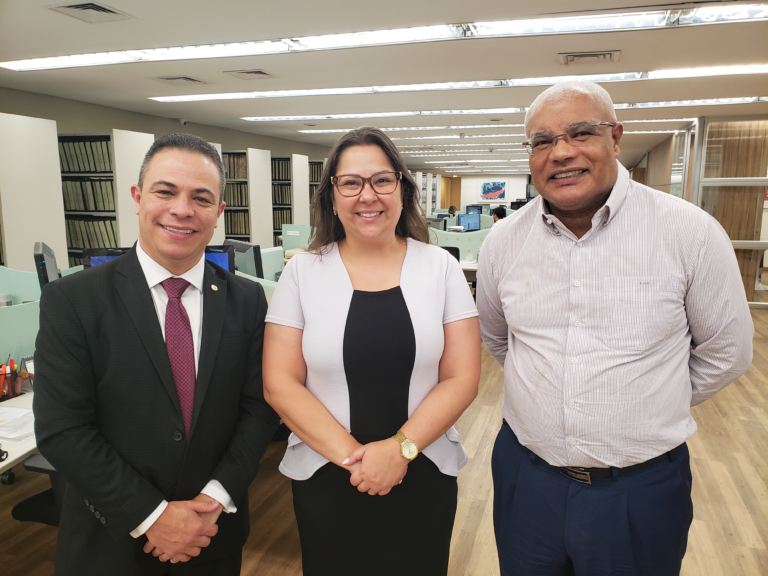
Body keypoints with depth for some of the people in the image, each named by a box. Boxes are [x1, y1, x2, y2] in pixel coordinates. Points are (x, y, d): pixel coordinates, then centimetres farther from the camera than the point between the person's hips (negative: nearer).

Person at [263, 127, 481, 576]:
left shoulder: (440, 267, -4)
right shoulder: (302, 273, -4)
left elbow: (462, 378, -6)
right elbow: (280, 384, -7)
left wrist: (401, 448, -16)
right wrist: (351, 454, -15)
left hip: (423, 475, 1)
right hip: (326, 478, 0)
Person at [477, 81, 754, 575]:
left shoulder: (691, 232, -12)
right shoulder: (503, 242, -3)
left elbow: (725, 351, 0)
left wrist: (652, 408, 4)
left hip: (644, 487, -2)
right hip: (525, 474, 3)